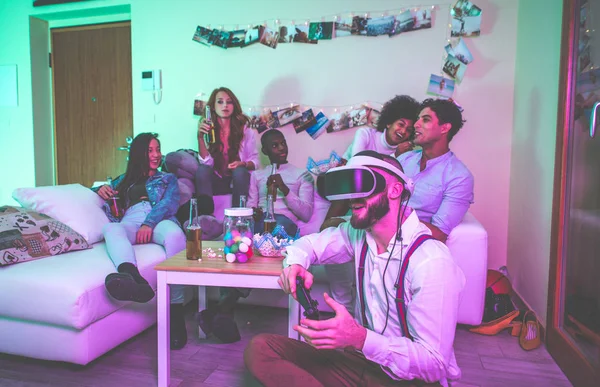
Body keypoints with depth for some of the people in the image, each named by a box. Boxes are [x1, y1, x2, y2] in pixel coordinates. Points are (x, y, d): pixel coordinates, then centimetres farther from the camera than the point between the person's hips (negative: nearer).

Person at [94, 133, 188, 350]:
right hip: (130, 223, 2)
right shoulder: (125, 179, 36)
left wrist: (149, 224, -12)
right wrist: (101, 189, 12)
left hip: (159, 221, -2)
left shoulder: (168, 178, 28)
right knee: (111, 228, -37)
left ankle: (175, 313, -45)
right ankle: (133, 278, -67)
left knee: (175, 234, -40)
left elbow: (169, 204, 9)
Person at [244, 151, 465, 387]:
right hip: (362, 362, 7)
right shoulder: (359, 234, -1)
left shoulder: (431, 262, -22)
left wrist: (360, 338, -35)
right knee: (259, 349, -12)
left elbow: (435, 364, -21)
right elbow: (310, 243, 13)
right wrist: (296, 264, -11)